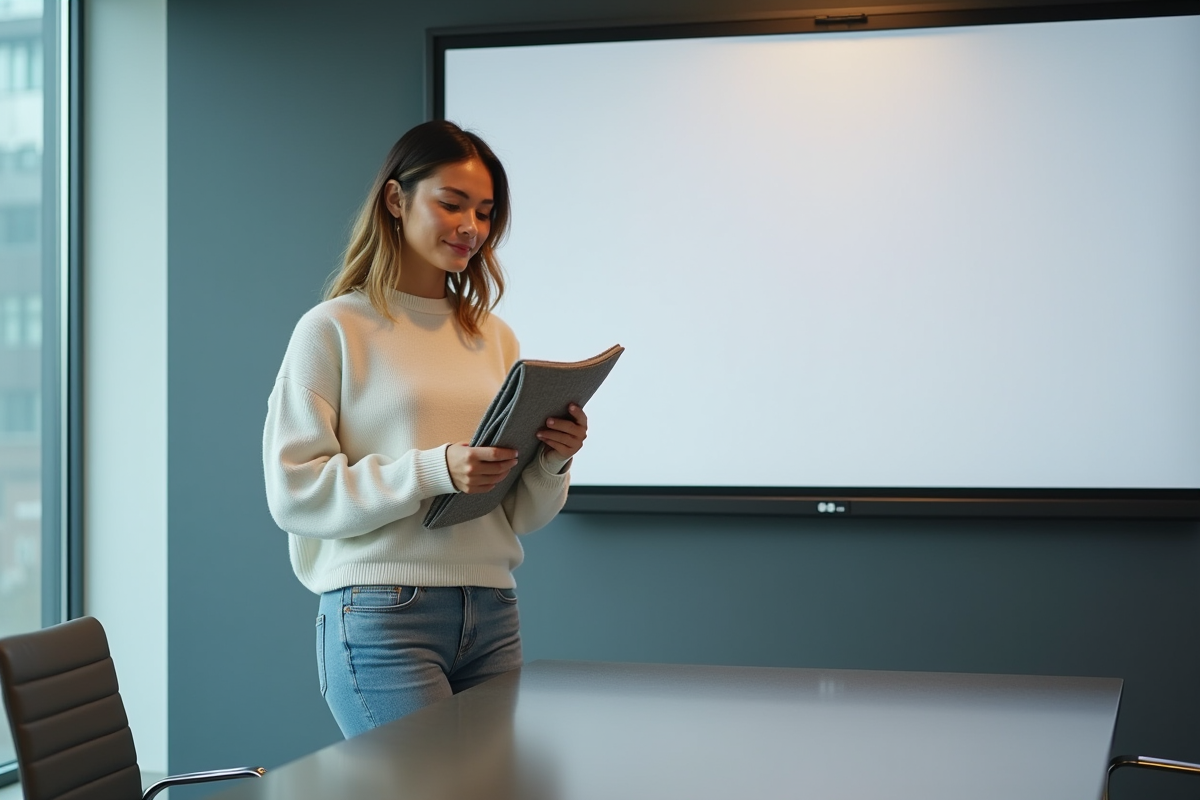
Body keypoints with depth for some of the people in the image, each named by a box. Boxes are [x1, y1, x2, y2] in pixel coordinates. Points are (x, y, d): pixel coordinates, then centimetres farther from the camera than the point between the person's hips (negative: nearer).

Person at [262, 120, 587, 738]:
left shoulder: (494, 338, 14)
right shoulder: (334, 329, -1)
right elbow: (294, 493, -10)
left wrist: (553, 462, -6)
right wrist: (435, 472, -18)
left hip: (492, 615, 5)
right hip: (382, 616, -5)